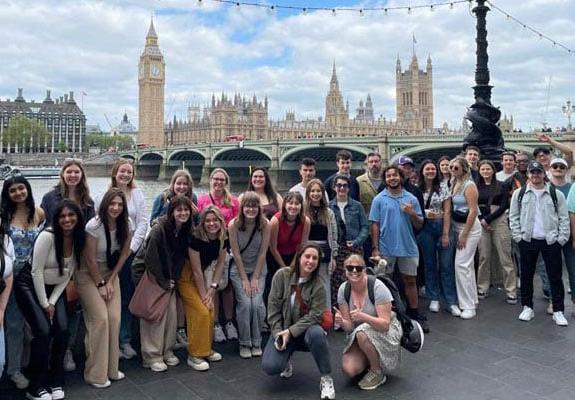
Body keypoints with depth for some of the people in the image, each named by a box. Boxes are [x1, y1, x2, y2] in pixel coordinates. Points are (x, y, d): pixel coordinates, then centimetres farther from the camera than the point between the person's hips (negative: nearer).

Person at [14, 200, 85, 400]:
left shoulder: (79, 240, -7)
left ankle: (56, 382, 9)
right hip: (30, 285, -5)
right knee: (43, 331, -17)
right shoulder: (47, 236, -24)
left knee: (62, 330, -11)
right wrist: (44, 303, -14)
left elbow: (68, 273, -1)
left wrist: (53, 302, -6)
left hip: (55, 288, 5)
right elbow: (36, 271, -19)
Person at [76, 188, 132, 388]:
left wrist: (110, 281, -4)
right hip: (88, 274, -4)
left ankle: (111, 368, 13)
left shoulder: (125, 225, -8)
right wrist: (100, 284, -10)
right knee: (100, 319, -11)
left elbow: (124, 254, -1)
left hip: (111, 272, 5)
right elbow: (90, 259, -16)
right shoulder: (94, 226, -22)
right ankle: (95, 374, 2)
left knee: (114, 319, -3)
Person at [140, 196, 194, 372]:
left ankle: (167, 351, 21)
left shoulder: (187, 230, -5)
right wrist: (163, 282, -12)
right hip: (151, 275, -6)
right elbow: (150, 259, -20)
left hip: (169, 279, 6)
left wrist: (173, 279, 1)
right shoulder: (159, 229, -23)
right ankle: (152, 357, 7)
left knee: (171, 313, 5)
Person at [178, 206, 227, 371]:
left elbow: (220, 264, -2)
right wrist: (204, 295, -16)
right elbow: (196, 270, -23)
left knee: (211, 312, 2)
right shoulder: (196, 238, -28)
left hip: (202, 275, 6)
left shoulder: (223, 239, -12)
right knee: (201, 312, -13)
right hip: (187, 277, -6)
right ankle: (194, 355, 0)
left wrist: (213, 288, -9)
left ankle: (206, 349, 21)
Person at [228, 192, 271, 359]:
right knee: (244, 303, -15)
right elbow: (236, 253, -14)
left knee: (257, 303, -14)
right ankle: (244, 343, 3)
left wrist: (255, 278, -12)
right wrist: (244, 279, -13)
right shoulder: (234, 224, -17)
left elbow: (262, 253, -11)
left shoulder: (265, 224, -15)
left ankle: (256, 342, 6)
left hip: (258, 268, 1)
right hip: (238, 269, -1)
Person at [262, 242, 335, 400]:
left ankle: (326, 378, -15)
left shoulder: (318, 285, -11)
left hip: (305, 330, -1)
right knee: (270, 367, -21)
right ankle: (286, 361, 18)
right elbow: (273, 307, -7)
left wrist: (291, 331, -24)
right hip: (283, 329, 1)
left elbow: (314, 315, -16)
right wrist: (278, 333, -14)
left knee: (317, 333, -37)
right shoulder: (282, 275, -8)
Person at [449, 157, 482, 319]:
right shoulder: (454, 184, 9)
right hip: (459, 227, 8)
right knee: (467, 264, 16)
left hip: (470, 228, -8)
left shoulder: (469, 185, -14)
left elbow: (473, 211, -18)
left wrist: (464, 235, -17)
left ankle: (468, 306, -2)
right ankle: (472, 298, 28)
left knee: (461, 264, -10)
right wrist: (458, 232, 6)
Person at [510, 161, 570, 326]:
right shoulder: (519, 193, 4)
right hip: (527, 240, 1)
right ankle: (527, 307, 20)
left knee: (555, 276, 3)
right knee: (526, 275, 8)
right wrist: (518, 236, -3)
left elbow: (564, 218, 3)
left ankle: (558, 311, 12)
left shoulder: (556, 194, 3)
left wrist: (561, 238, -5)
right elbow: (513, 217, 5)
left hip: (551, 241, -1)